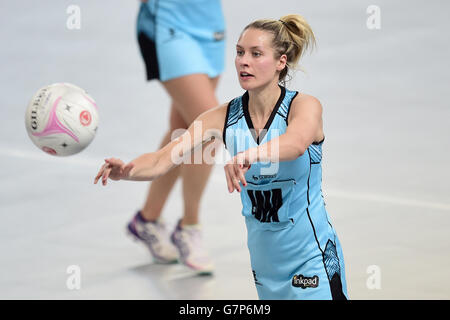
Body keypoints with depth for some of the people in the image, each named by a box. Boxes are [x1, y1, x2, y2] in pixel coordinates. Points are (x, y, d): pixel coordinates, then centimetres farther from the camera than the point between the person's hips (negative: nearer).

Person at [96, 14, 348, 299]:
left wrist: (248, 156, -57)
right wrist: (126, 170, -35)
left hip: (312, 259, -4)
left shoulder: (304, 106, -13)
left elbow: (297, 142, -37)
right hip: (265, 262, 4)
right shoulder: (224, 117, -2)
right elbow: (162, 160, -12)